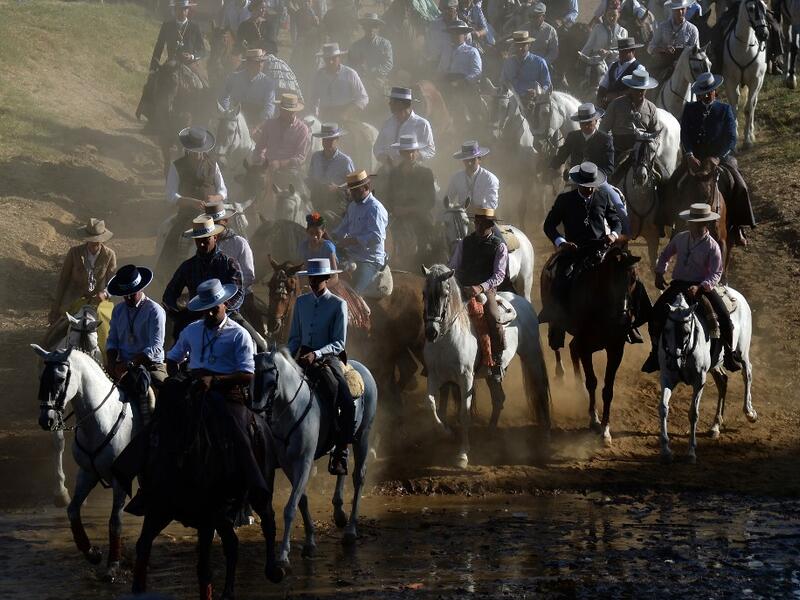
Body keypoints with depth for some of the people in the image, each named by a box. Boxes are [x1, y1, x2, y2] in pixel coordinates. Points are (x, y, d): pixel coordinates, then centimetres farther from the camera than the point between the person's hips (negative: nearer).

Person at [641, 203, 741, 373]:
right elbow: (665, 255, 21)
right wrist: (659, 273, 8)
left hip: (703, 287, -3)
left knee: (724, 317, -18)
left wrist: (700, 287, -26)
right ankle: (656, 351, 5)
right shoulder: (680, 238, 2)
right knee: (656, 313, -14)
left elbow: (716, 273, -13)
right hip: (678, 284, 3)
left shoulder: (712, 246, -10)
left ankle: (729, 354, 3)